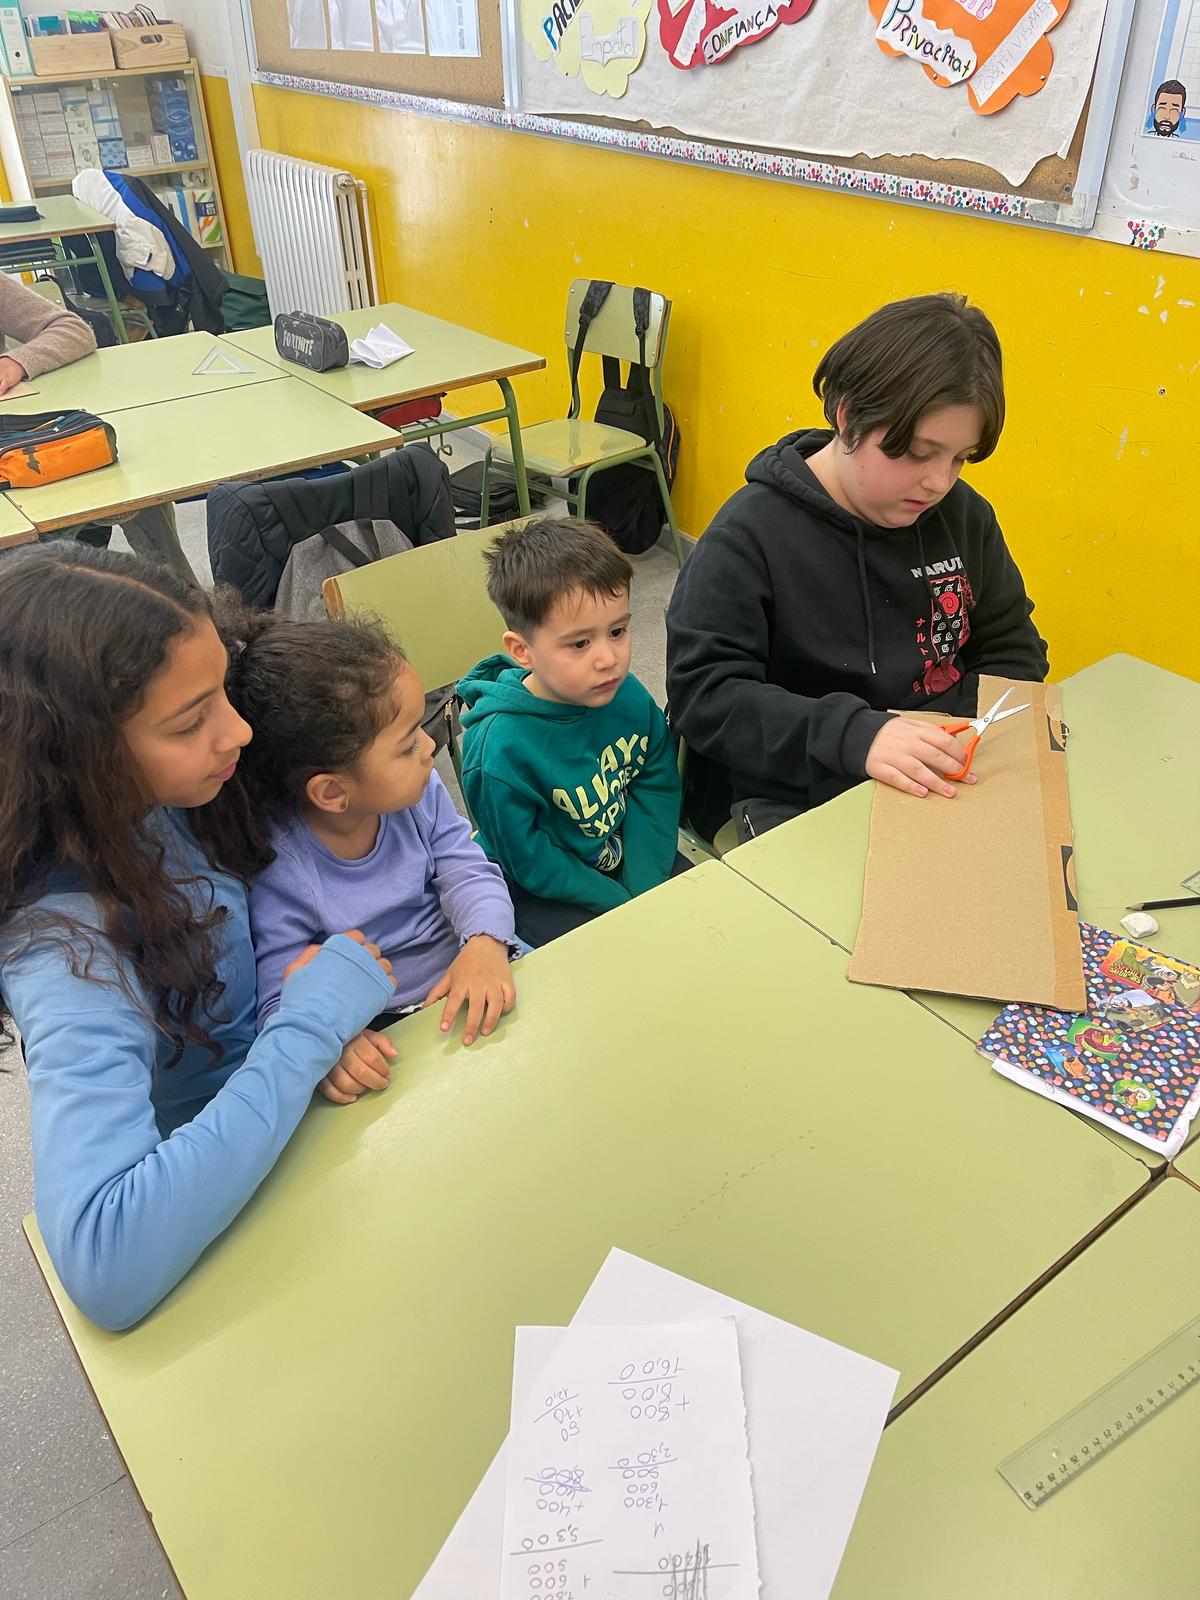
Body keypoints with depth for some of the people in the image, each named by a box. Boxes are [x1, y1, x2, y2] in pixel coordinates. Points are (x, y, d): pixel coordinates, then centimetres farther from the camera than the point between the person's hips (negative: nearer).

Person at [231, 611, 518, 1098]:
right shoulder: (278, 872, -20)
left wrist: (485, 941, -26)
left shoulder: (419, 792, -4)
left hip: (479, 984, 5)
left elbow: (466, 871, -4)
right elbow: (279, 1002, -18)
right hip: (386, 1035, -5)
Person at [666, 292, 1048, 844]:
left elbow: (1013, 649, 16)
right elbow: (702, 692, -15)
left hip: (951, 789, 6)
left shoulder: (963, 516, 6)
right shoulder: (751, 534, -11)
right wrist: (855, 736, -28)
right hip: (795, 802, -5)